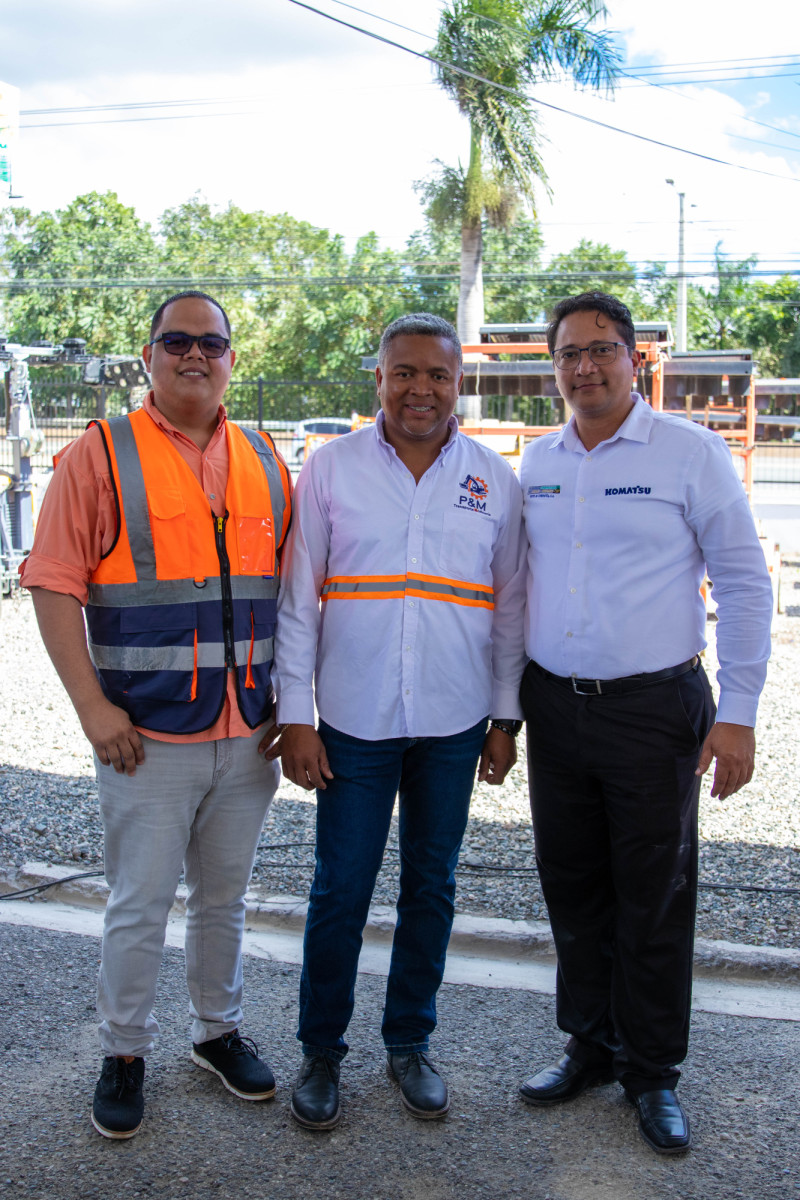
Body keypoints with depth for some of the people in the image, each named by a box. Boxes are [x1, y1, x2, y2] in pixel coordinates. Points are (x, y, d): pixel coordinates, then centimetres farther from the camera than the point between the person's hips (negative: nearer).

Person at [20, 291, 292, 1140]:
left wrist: (288, 699, 8)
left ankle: (218, 1030, 36)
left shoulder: (263, 462, 9)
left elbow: (289, 587, 14)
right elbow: (54, 586, -9)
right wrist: (92, 704, -15)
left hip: (249, 732, 4)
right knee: (139, 906, 6)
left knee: (224, 895, 17)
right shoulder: (101, 454, -4)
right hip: (147, 734, -4)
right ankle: (124, 1053, 26)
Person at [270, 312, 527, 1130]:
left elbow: (510, 603, 8)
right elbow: (297, 599, -1)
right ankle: (321, 1049, 25)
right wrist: (295, 715, -5)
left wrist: (506, 716, 5)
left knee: (431, 887, 13)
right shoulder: (330, 469, -1)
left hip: (454, 725, 2)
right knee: (340, 891, 5)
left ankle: (409, 1043, 31)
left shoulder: (494, 479, 4)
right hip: (354, 722, -2)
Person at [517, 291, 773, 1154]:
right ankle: (592, 1045, 32)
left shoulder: (690, 452, -6)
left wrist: (737, 714, -10)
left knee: (654, 896, 6)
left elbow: (744, 585, -5)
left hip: (654, 709, -4)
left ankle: (651, 1072, 24)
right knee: (572, 887, 13)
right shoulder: (535, 464, 8)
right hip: (555, 707, 4)